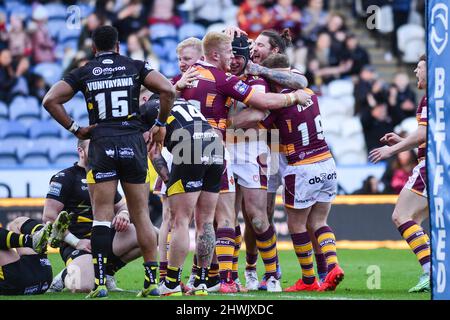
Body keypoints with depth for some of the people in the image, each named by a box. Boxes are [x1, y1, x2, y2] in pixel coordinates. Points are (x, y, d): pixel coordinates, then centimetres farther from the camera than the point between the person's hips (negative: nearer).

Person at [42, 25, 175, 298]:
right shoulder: (136, 67, 9)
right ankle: (152, 281, 5)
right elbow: (168, 90, -3)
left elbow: (51, 100, -1)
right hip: (133, 141, 1)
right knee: (141, 215, 6)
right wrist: (161, 124, 8)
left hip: (101, 143, -1)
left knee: (102, 215, -1)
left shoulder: (83, 73, 8)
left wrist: (74, 128, 5)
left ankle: (100, 283, -10)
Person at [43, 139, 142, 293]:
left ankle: (108, 271, 2)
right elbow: (49, 216, -10)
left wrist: (123, 215, 3)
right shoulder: (65, 177, -2)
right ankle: (66, 276, 5)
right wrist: (76, 242, -15)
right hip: (81, 243, -7)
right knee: (83, 287, -35)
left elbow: (121, 206, 30)